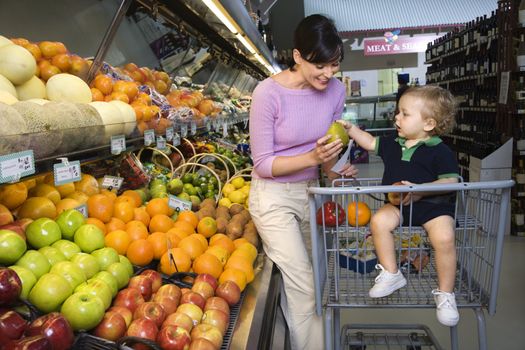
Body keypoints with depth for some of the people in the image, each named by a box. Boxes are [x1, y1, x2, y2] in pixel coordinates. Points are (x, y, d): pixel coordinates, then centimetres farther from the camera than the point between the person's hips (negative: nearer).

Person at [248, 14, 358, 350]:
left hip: (310, 191, 5)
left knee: (297, 283, 12)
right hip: (274, 197, -5)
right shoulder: (269, 92, -21)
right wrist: (312, 158, -30)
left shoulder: (335, 89, -6)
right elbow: (263, 164, -17)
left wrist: (331, 168, -12)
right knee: (305, 291, -5)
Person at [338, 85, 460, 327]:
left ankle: (445, 293, -6)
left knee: (444, 238, -28)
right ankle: (391, 274, -7)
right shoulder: (393, 144, 9)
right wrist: (351, 129, 13)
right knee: (379, 221, -23)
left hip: (433, 205, -4)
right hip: (398, 204, 5)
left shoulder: (439, 151, -9)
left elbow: (451, 181, -14)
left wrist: (422, 190, -25)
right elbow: (370, 142, 23)